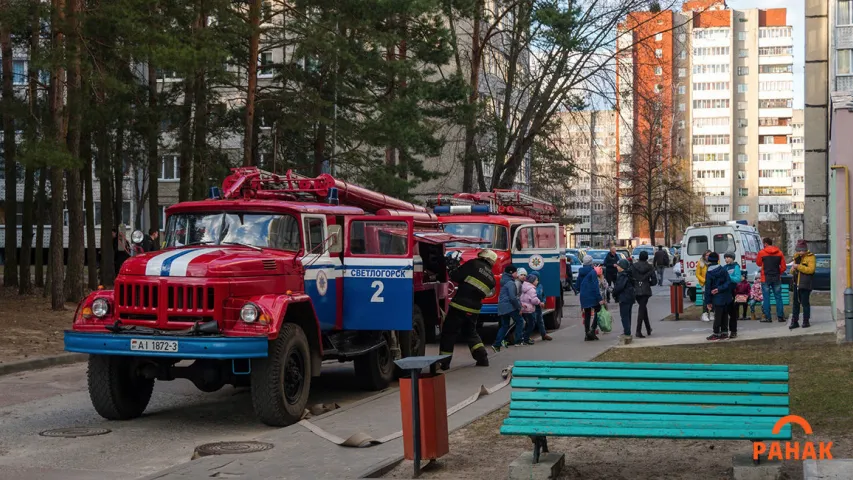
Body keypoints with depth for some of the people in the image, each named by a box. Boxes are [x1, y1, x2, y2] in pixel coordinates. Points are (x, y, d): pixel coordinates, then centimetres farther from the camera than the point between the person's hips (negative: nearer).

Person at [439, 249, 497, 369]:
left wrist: (462, 282, 14)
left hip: (460, 305, -6)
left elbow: (454, 276, -8)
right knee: (470, 333, 25)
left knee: (448, 332, 3)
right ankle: (482, 358, 18)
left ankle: (444, 362, 2)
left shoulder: (473, 264, -4)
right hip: (474, 309, 6)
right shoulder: (491, 277, 15)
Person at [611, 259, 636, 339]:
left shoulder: (622, 276, -18)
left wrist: (614, 293, -6)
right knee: (628, 316, 17)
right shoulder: (629, 274, 11)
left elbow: (619, 287, -25)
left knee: (624, 316, -7)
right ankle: (627, 331, 26)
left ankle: (627, 333, -8)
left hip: (624, 298, -10)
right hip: (630, 297, 10)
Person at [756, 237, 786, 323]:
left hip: (765, 278, -2)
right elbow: (783, 267, 2)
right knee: (778, 297, 8)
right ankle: (780, 316, 7)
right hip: (776, 278, 2)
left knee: (766, 298, 2)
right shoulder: (779, 253, 1)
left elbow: (758, 263, 9)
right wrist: (778, 273, 15)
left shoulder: (762, 253, -6)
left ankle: (767, 317, 1)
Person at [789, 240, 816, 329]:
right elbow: (792, 272, 24)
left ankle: (806, 321, 5)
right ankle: (795, 321, 13)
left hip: (805, 285, -7)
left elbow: (811, 269, -20)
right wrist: (792, 270, 0)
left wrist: (798, 266, -21)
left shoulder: (810, 257, -6)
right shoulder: (796, 257, 17)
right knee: (796, 303, 9)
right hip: (796, 284, 7)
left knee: (805, 303, -3)